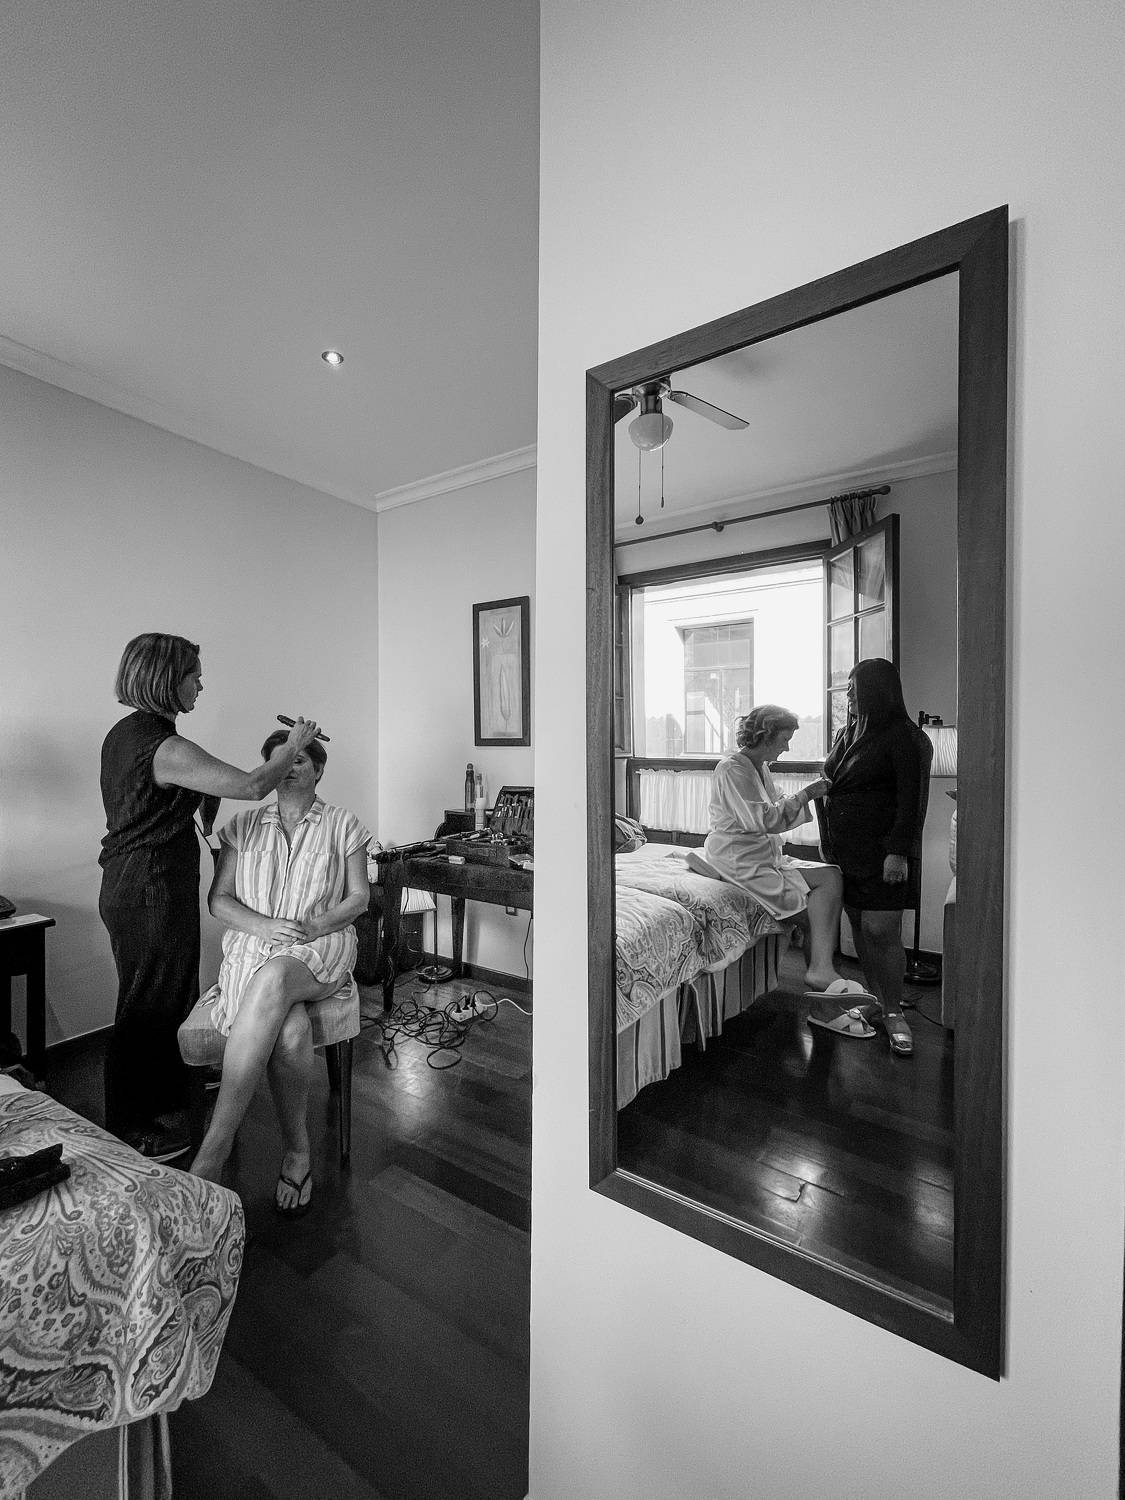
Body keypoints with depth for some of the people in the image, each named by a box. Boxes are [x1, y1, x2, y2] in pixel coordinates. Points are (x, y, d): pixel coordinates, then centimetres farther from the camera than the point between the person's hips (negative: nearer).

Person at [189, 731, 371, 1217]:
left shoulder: (343, 825, 7)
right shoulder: (243, 826, 12)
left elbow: (359, 897, 4)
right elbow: (218, 899, 7)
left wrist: (313, 927, -13)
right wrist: (266, 927, -12)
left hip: (323, 946, -1)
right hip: (253, 945, 2)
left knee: (272, 980, -37)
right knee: (289, 1029, -31)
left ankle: (213, 1150, -26)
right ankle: (296, 1152, -12)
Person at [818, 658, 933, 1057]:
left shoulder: (904, 737, -10)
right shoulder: (847, 733, 13)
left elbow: (911, 800, -15)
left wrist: (899, 852, -20)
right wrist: (827, 841, 16)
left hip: (881, 853, -7)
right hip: (845, 851, 7)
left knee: (881, 931, -5)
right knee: (859, 926, 12)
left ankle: (893, 1012, 11)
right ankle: (875, 1000, 26)